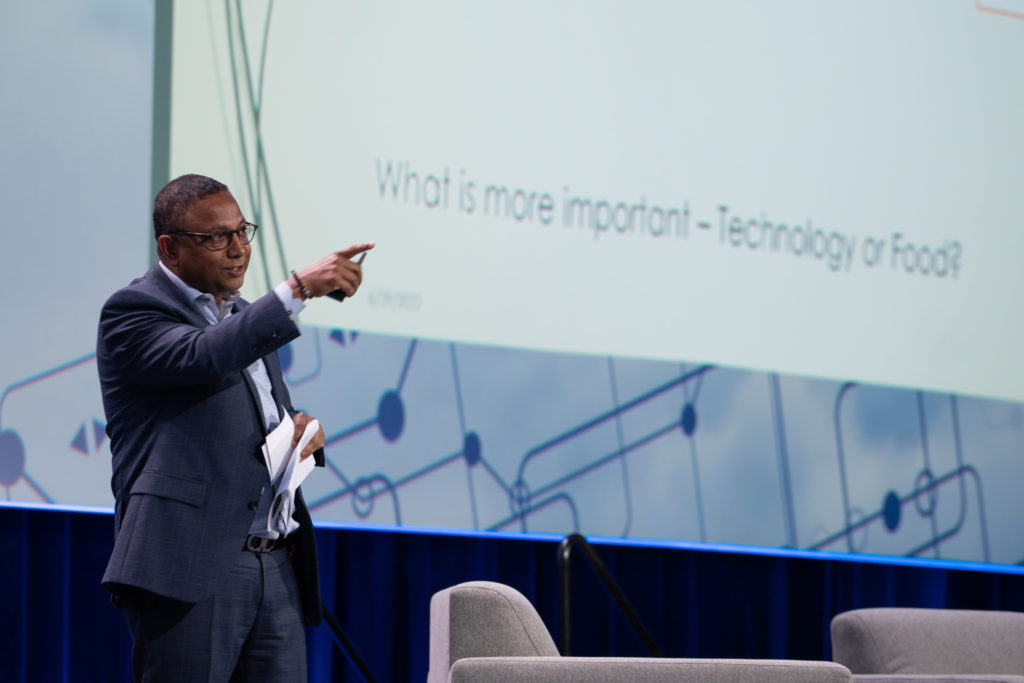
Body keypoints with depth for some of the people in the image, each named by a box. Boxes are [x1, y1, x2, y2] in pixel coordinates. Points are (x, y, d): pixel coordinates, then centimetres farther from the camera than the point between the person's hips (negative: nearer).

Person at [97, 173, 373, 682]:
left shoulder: (244, 317, 23)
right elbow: (204, 357, -22)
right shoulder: (133, 312, -2)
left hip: (277, 566, 7)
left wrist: (304, 430, 7)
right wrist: (299, 289, -25)